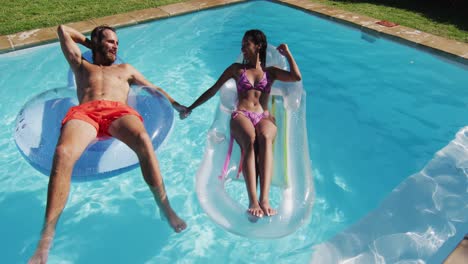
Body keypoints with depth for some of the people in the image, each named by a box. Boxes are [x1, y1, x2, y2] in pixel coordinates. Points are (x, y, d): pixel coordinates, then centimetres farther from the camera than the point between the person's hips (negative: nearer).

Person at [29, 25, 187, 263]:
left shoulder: (125, 69, 38)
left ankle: (165, 207, -36)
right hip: (84, 112, 0)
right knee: (62, 154, -34)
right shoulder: (81, 66, 37)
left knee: (143, 140, -37)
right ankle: (46, 237, -36)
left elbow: (154, 88, 34)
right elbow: (63, 30, 46)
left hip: (118, 110, 0)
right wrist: (90, 42, 53)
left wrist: (176, 105, 23)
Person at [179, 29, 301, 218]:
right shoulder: (237, 69, 25)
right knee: (250, 139, -38)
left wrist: (287, 54, 18)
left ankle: (264, 198, -50)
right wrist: (190, 108, 23)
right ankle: (253, 200, -47)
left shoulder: (270, 72, 25)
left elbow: (297, 77, 10)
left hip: (264, 117, 1)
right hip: (241, 116, 0)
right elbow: (213, 89, 24)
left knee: (265, 138, -38)